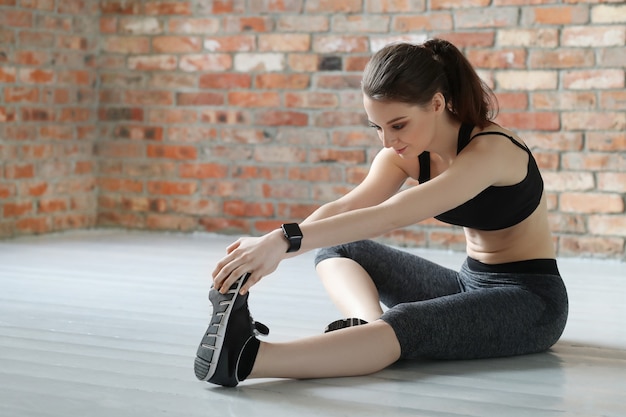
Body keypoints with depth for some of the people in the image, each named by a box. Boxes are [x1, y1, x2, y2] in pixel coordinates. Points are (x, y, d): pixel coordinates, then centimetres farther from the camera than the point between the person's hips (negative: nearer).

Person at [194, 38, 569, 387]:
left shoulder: (489, 150, -25)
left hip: (530, 300, -8)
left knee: (408, 325, -36)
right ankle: (367, 324, -30)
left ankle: (245, 358, -54)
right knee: (340, 248, 1)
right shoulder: (408, 152, -2)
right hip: (471, 284, 8)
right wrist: (271, 247, -35)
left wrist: (287, 240, -45)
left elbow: (390, 217, -37)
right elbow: (344, 208, -17)